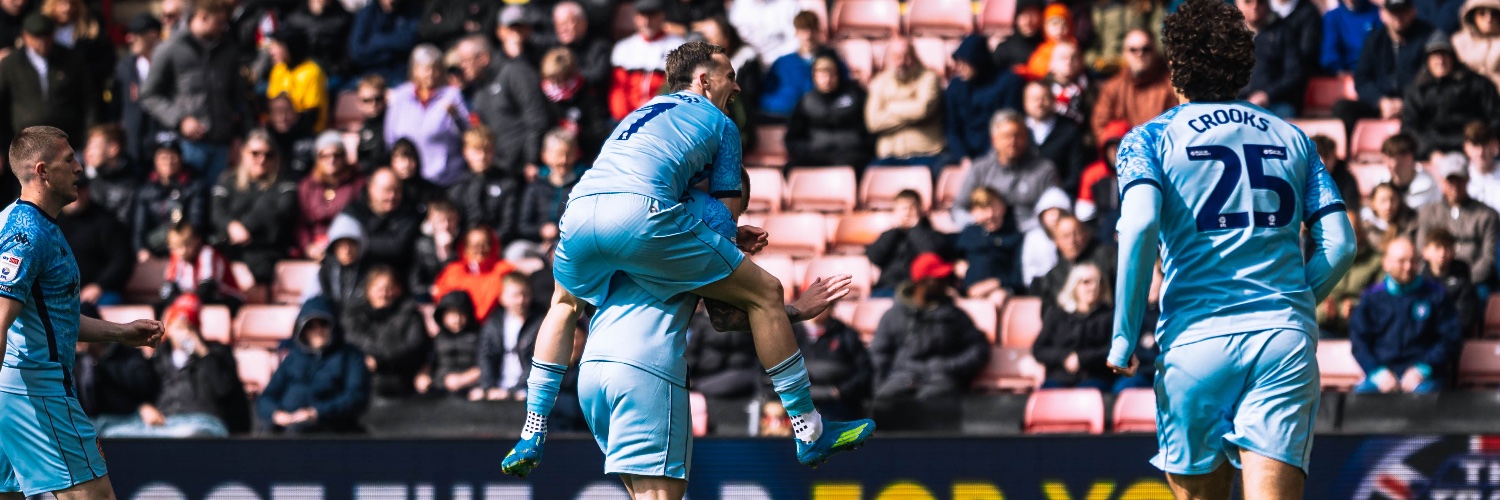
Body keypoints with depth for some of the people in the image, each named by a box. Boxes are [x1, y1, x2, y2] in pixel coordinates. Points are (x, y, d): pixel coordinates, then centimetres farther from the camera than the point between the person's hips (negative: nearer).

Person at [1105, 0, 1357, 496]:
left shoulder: (1150, 139, 7)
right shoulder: (1293, 140, 17)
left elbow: (1139, 226, -11)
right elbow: (1339, 245, 10)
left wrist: (1124, 336, -6)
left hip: (1195, 341, -2)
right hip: (1287, 341, 2)